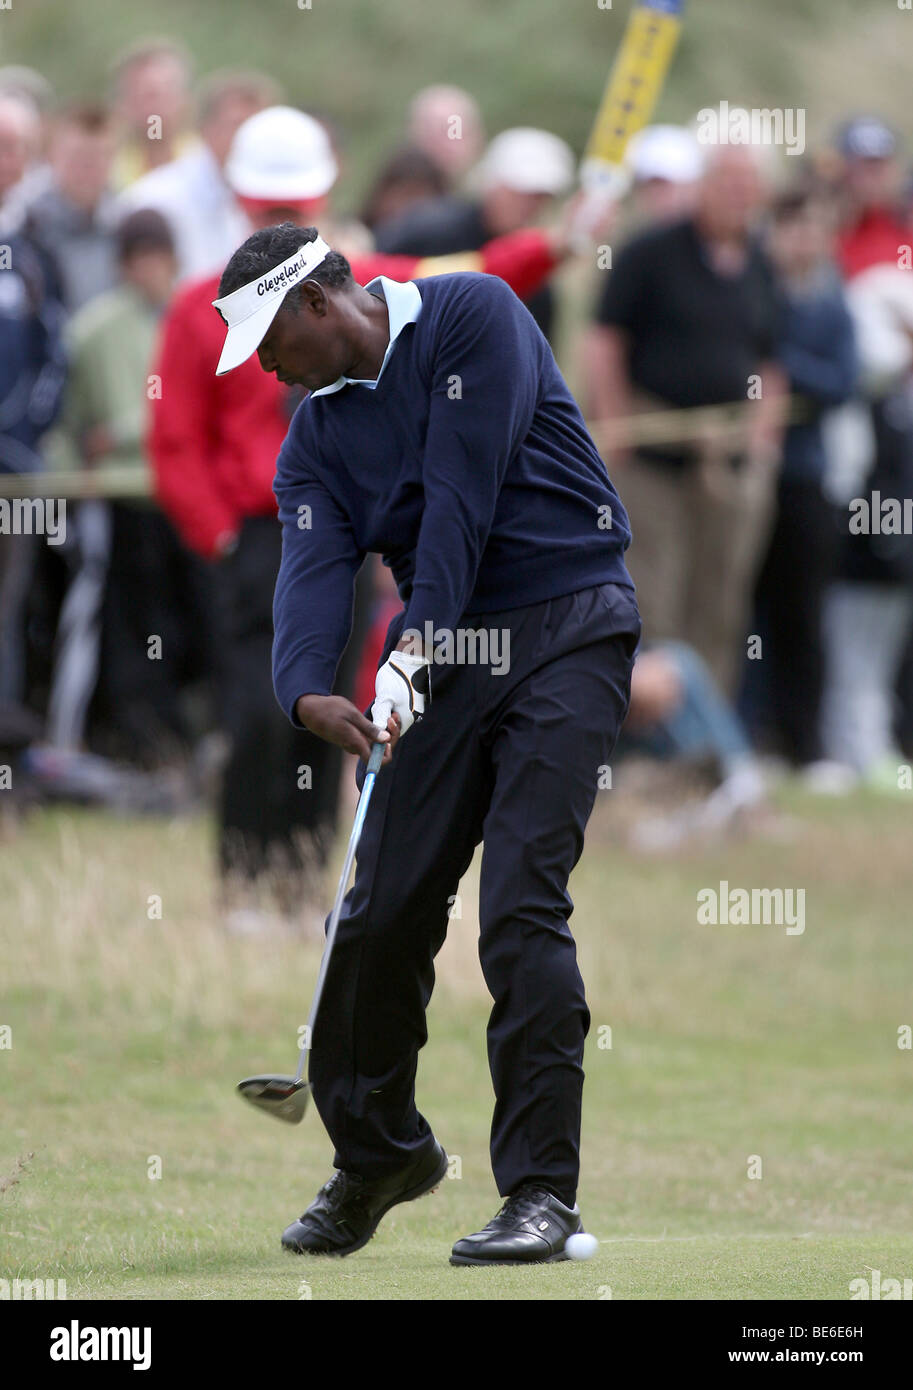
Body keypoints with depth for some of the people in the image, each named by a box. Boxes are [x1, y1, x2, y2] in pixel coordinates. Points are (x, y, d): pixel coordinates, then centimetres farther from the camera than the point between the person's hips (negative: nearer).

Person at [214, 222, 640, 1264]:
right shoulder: (314, 437, 10)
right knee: (383, 906, 1)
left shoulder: (471, 316, -7)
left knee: (520, 905, -16)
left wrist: (419, 639, -23)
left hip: (567, 629, -6)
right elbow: (315, 567, -7)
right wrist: (305, 692, -27)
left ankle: (542, 1190, -14)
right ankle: (376, 1151, 23)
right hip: (450, 655, 6)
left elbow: (463, 492, -16)